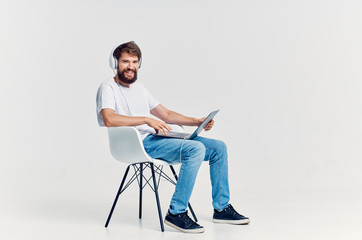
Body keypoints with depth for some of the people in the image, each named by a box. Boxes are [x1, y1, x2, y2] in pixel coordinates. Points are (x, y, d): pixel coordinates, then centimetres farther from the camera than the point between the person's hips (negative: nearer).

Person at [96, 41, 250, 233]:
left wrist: (198, 122, 12)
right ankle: (176, 213, -20)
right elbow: (109, 119, -20)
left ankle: (221, 208, 11)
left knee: (218, 148, 1)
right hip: (138, 145, -8)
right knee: (195, 148, -30)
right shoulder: (108, 88, 0)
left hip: (156, 138, 8)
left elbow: (166, 115, 24)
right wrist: (146, 119, -24)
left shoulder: (139, 88, 24)